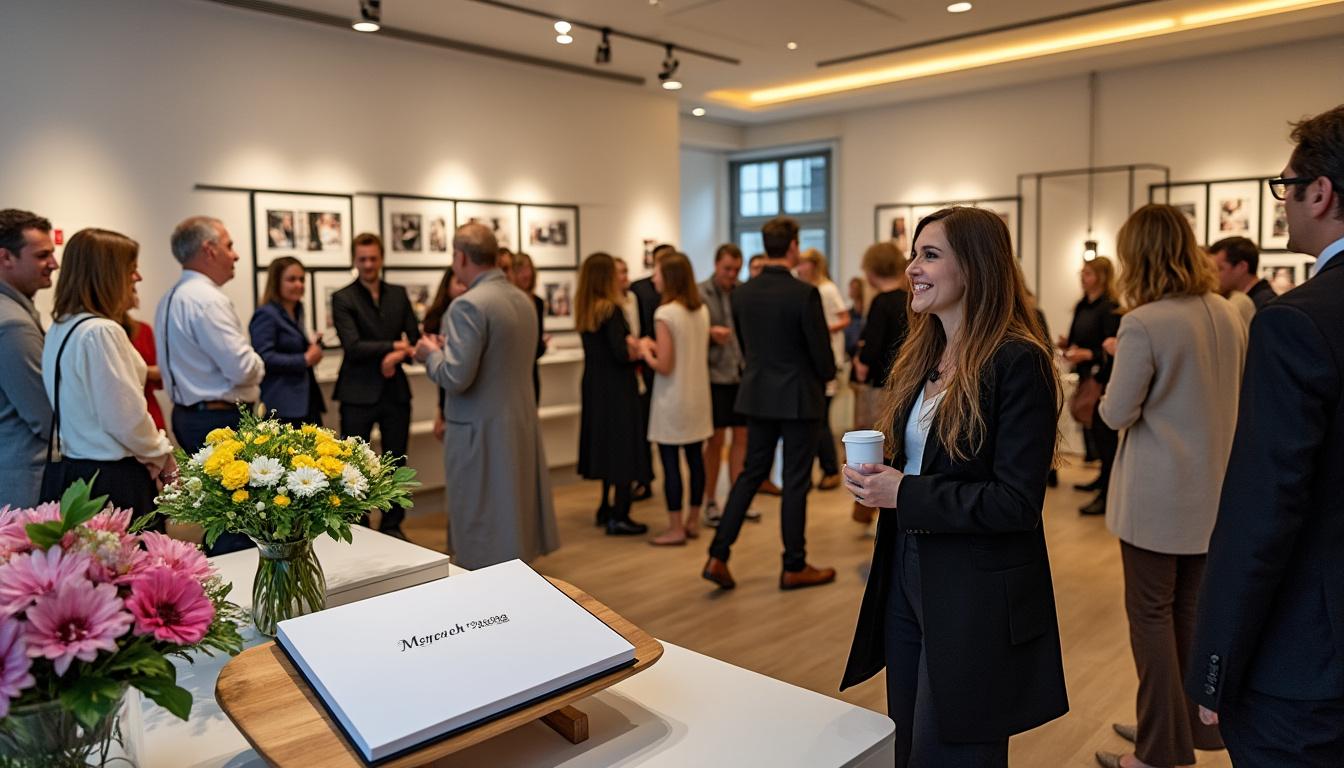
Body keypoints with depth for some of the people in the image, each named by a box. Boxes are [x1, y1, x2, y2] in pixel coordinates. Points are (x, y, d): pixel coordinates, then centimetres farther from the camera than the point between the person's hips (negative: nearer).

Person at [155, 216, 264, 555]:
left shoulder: (170, 299, 13)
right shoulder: (206, 298, -18)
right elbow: (243, 369, -23)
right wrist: (258, 364, -1)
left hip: (188, 415, 10)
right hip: (222, 420, -10)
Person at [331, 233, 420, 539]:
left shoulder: (399, 294, 9)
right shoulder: (342, 299, -3)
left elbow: (414, 338, 4)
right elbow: (353, 346, -14)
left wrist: (398, 355, -15)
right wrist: (393, 346, -15)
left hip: (396, 390, 4)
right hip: (358, 394, -3)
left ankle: (392, 526, 25)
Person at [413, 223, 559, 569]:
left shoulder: (467, 306, -18)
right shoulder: (524, 300, 8)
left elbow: (456, 378, -22)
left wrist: (433, 353, -2)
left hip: (481, 430, -8)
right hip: (520, 420, 8)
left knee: (481, 531, 3)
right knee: (513, 515, 19)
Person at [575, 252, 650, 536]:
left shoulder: (584, 310, 6)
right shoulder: (611, 310, -17)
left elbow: (605, 346, 7)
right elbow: (622, 354, -22)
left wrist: (629, 343, -4)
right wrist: (640, 351, -4)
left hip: (594, 385, 8)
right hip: (616, 388, -8)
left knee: (606, 444, 18)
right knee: (624, 448, -1)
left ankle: (607, 507, 28)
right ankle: (619, 517, 2)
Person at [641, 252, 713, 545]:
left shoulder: (665, 313, -16)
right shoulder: (702, 310, 7)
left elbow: (664, 367, -17)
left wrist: (645, 351, 0)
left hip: (673, 400, -7)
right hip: (698, 397, 8)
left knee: (670, 463, 0)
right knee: (695, 459, 12)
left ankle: (676, 529, 6)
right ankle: (693, 522, 22)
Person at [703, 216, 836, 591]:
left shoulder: (741, 293, 1)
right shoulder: (805, 293, -17)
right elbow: (821, 350, -13)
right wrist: (826, 374, 8)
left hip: (757, 394, 5)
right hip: (798, 396, -5)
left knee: (751, 472, 14)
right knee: (796, 481, 5)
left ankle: (718, 556, 9)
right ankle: (794, 567, 17)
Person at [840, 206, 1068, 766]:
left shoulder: (1017, 362, -17)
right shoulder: (921, 357, 7)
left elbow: (1017, 503, -20)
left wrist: (904, 495, -20)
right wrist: (876, 480, -2)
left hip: (975, 595, -7)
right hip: (906, 577, 8)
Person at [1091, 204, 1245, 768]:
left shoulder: (1144, 324, -20)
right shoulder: (1227, 314, 4)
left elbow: (1117, 414, -14)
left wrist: (1122, 365, 4)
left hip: (1159, 494, -7)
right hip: (1213, 489, 7)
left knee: (1152, 613, 5)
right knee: (1193, 610, 18)